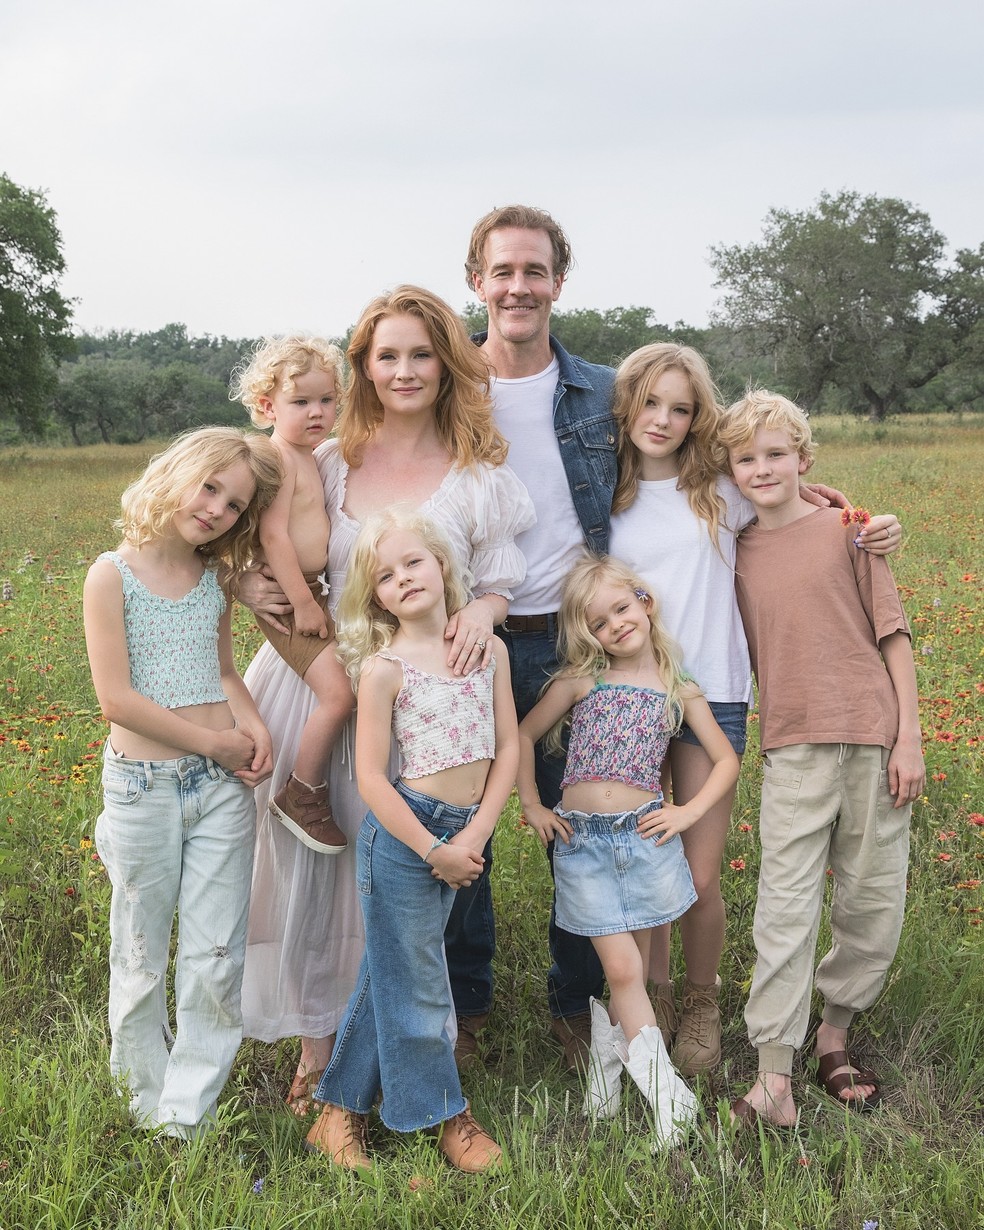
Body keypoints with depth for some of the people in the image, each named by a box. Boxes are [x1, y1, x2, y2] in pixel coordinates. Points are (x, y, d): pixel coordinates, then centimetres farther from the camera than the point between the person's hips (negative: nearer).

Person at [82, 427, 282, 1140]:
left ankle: (188, 1115, 18)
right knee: (143, 955, 12)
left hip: (222, 785, 4)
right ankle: (148, 1097, 32)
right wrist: (210, 741, -12)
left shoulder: (214, 581, 8)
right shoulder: (113, 575, -8)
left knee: (218, 959, 4)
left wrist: (252, 724, -4)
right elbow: (116, 698, -13)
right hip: (142, 786, -4)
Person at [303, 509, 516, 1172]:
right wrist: (433, 850, -14)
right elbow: (370, 776, -12)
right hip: (405, 831, -5)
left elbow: (507, 748, 3)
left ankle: (341, 1111, 31)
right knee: (416, 983, 6)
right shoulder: (383, 668, -10)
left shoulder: (489, 649, 3)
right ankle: (446, 1115, 25)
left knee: (388, 973, 16)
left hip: (463, 834, 5)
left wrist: (475, 837, -8)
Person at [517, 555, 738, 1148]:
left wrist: (690, 812, -2)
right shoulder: (579, 681, 4)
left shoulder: (679, 690, 6)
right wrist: (532, 806, 5)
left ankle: (608, 1058, 28)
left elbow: (726, 759, 10)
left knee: (634, 969, 5)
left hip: (645, 834, 1)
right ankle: (668, 1094, 1)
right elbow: (524, 735, 11)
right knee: (623, 970, -6)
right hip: (581, 840, -1)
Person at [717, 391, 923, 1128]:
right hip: (793, 745, 1)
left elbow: (893, 634, 1)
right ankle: (774, 1076, -2)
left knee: (873, 899, 7)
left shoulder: (846, 529, 1)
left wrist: (909, 738, -4)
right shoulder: (737, 556, 7)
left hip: (872, 737, 0)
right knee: (786, 906, -5)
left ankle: (834, 1036, 28)